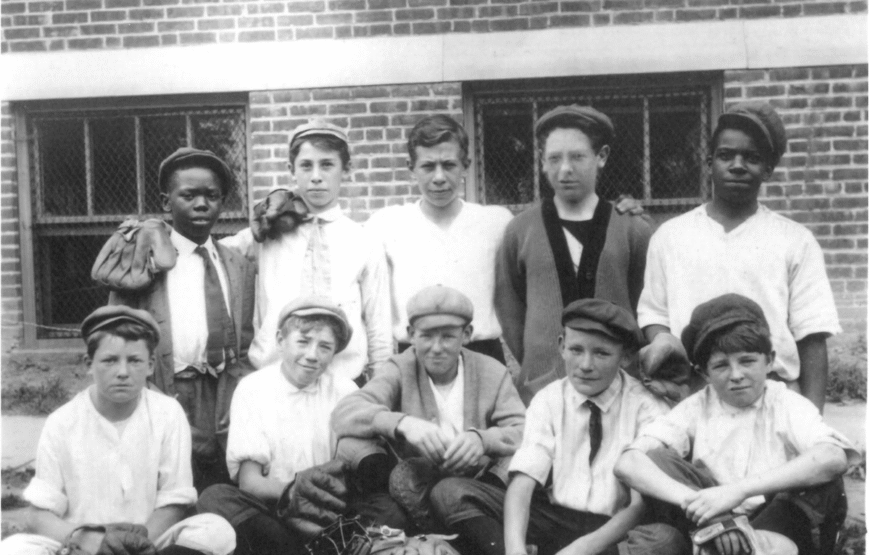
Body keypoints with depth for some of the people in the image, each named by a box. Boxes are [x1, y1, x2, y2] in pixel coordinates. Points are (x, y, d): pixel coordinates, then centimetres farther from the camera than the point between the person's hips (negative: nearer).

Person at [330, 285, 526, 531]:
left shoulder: (492, 372, 6)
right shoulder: (400, 370, 4)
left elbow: (525, 433, -8)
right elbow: (344, 413, -14)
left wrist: (483, 439, -30)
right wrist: (401, 423, -34)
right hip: (416, 492, 1)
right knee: (353, 442, -25)